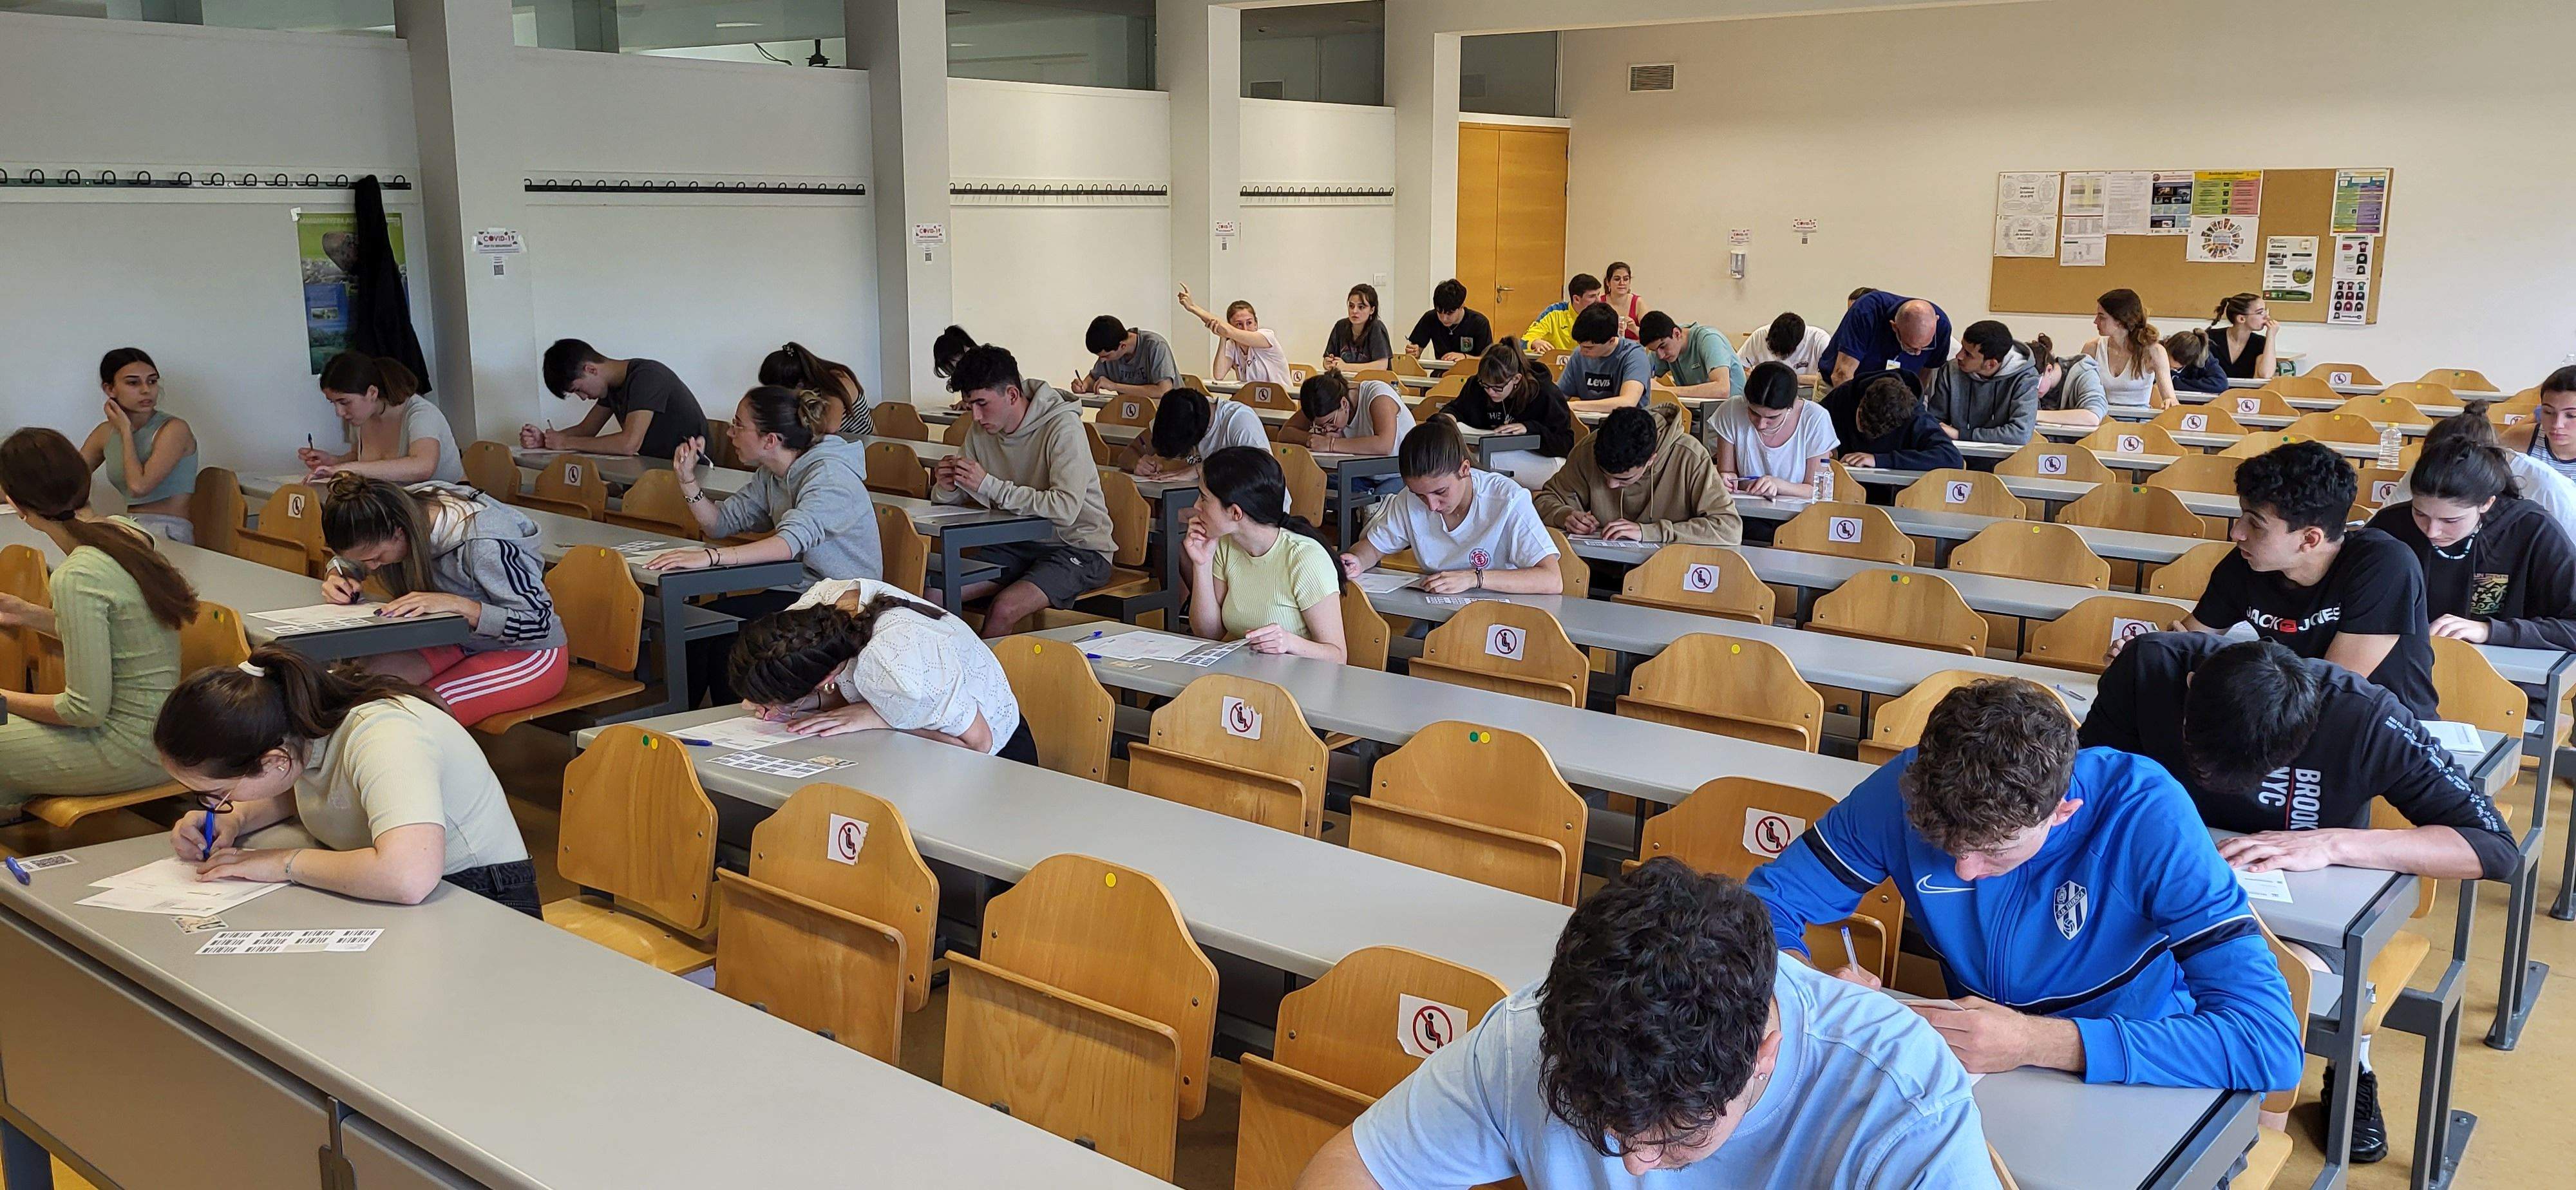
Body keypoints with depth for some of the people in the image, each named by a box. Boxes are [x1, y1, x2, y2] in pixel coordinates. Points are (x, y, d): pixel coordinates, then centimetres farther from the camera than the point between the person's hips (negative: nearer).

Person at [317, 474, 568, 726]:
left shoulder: (483, 543, -31)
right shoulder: (404, 509, -11)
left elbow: (539, 623, -26)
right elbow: (347, 559, 10)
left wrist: (455, 604, -36)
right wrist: (338, 578, -14)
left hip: (530, 652, -7)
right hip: (460, 640, 7)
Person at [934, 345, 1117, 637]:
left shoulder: (1062, 427, -18)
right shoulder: (981, 432, 4)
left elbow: (1066, 508, -30)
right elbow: (948, 502, 11)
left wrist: (989, 485, -28)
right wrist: (945, 488, -14)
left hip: (1077, 545, -7)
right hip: (1019, 543, 7)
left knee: (1004, 608, -30)